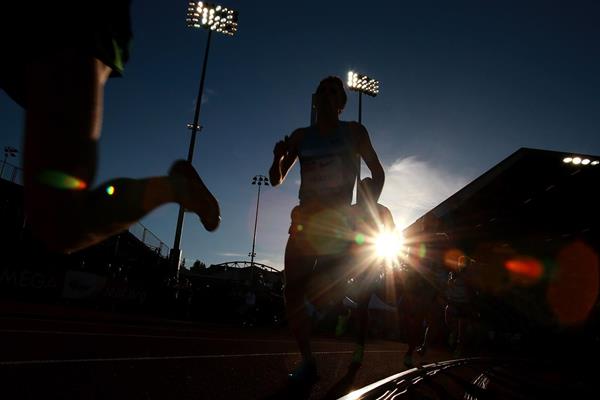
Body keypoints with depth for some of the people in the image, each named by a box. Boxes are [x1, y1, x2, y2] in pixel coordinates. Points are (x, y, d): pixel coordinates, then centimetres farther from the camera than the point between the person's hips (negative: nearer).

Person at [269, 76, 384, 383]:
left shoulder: (353, 132, 2)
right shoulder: (301, 136, 8)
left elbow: (377, 173, 6)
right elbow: (276, 180, 9)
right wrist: (278, 158, -13)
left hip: (338, 224, -3)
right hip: (305, 222, 4)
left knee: (323, 296, -11)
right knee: (293, 294, -1)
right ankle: (307, 361, 15)